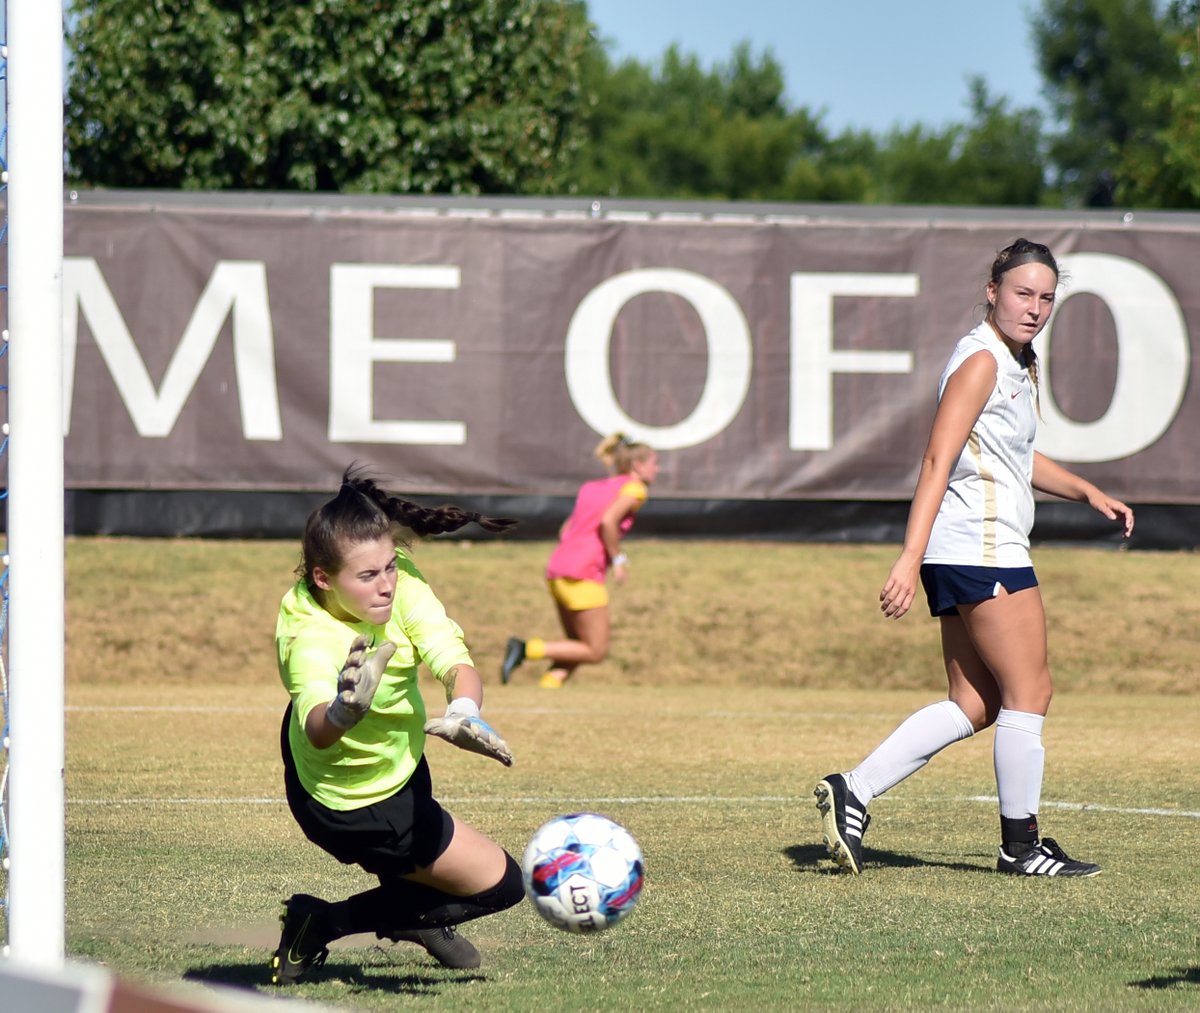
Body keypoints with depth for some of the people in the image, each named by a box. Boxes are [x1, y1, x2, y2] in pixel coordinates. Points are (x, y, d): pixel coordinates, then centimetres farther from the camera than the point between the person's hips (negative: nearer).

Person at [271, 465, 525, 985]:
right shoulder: (312, 640, -42)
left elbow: (455, 663, -33)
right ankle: (321, 924, 7)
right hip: (357, 807, -8)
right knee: (500, 884, 1)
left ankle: (410, 911, 60)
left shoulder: (396, 581, -25)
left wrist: (464, 712, -55)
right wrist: (342, 713, -84)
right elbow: (318, 729, -61)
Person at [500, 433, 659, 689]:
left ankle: (547, 687, -3)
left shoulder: (591, 487, 23)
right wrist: (618, 559, -9)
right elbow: (607, 522, -18)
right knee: (596, 652, -1)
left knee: (579, 647, 16)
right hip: (584, 576, -9)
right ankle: (528, 649, -12)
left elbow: (565, 531, 18)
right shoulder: (634, 488, -1)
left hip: (557, 569, 9)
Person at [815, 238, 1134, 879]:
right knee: (1029, 693, -3)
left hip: (963, 559, 10)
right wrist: (909, 560, -26)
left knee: (975, 706, 8)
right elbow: (937, 461, -20)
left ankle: (853, 792, 4)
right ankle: (1020, 845, 5)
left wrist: (1087, 492, 28)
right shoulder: (980, 361, -12)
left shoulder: (1017, 365, 18)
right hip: (982, 548, -10)